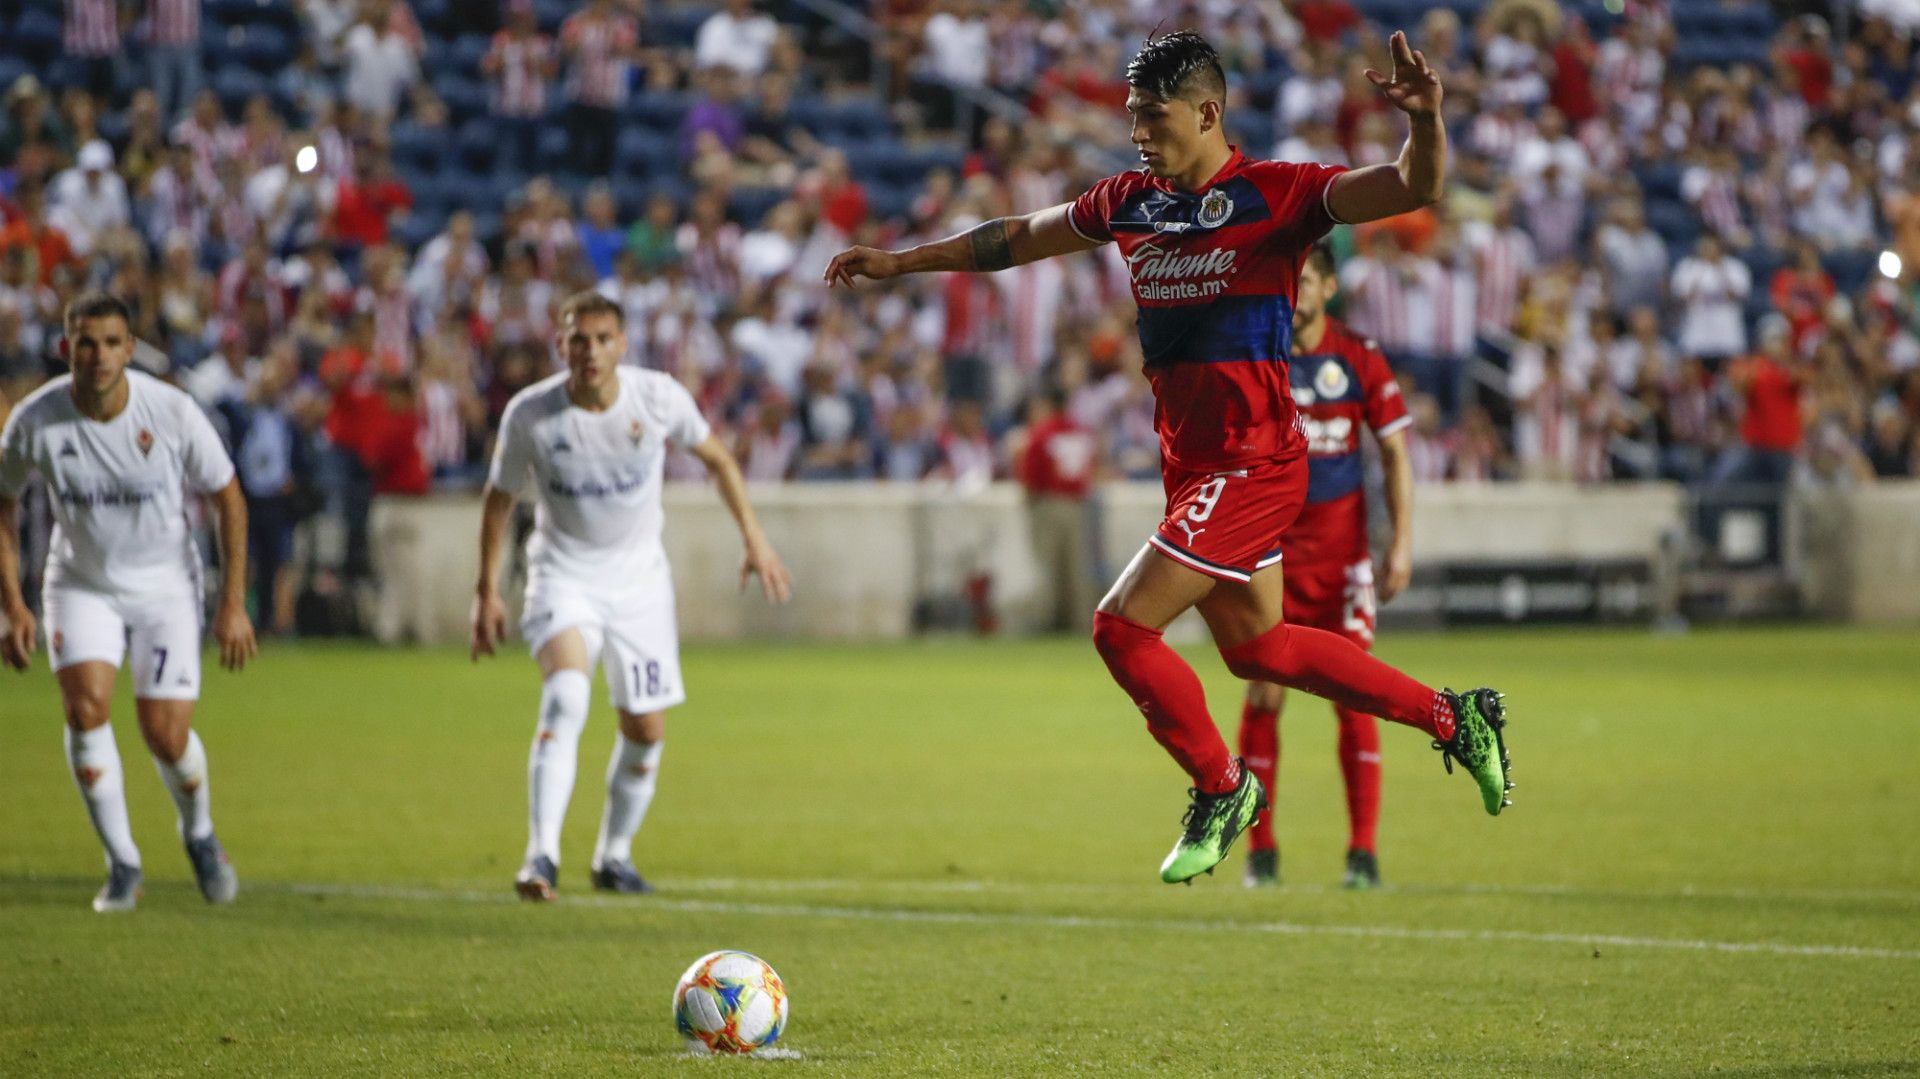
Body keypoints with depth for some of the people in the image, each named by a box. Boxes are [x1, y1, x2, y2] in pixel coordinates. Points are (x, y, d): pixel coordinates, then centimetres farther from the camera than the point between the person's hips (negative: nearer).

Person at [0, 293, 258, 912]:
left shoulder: (172, 412, -19)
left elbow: (228, 498, -5)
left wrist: (234, 604, -8)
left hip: (165, 585, -1)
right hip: (81, 583, 1)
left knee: (166, 734, -9)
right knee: (85, 703, -22)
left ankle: (198, 832, 25)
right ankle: (122, 866, -7)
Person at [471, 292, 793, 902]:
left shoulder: (659, 397, -14)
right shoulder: (529, 414, -16)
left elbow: (716, 458, 5)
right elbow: (499, 498, 0)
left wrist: (754, 540, 2)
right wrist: (487, 592, 2)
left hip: (639, 577, 3)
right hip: (564, 573, -3)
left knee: (646, 730, 5)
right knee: (565, 695, -28)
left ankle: (614, 855, 28)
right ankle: (541, 855, -32)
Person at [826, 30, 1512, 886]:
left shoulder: (1276, 195, -10)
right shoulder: (1131, 202, 9)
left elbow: (1414, 189, -19)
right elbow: (1019, 237, 23)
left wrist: (1426, 121, -39)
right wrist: (901, 261, 24)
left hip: (1252, 464, -8)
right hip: (1191, 463, 8)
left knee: (1123, 628, -12)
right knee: (1255, 646, 16)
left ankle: (1221, 791, 7)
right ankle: (1450, 718, 29)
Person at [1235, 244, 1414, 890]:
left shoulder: (1360, 358, -1)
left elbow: (1395, 453, 2)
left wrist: (1402, 543, -6)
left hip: (1341, 548, 0)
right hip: (1269, 544, 0)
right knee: (1263, 696, -3)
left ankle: (1363, 852, -4)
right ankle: (1261, 850, 6)